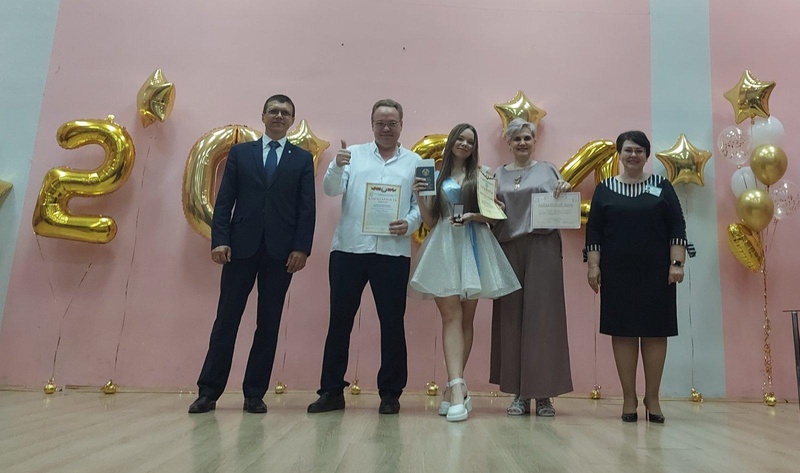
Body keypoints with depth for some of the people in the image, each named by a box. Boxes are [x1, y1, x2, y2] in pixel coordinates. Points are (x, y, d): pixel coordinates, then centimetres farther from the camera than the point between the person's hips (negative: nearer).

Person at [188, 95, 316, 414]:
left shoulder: (302, 159, 10)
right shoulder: (240, 153, 12)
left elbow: (307, 208, 3)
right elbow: (224, 201, 6)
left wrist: (301, 248, -7)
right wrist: (219, 240, -5)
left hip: (281, 251, 0)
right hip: (242, 247, 0)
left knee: (269, 323, 4)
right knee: (226, 319, 3)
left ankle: (254, 394, 14)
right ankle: (208, 391, 13)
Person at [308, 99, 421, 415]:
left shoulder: (414, 162, 12)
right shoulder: (353, 155, 12)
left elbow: (421, 203, 8)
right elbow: (331, 189, 1)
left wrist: (409, 224, -11)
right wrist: (337, 166, -18)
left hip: (393, 252, 0)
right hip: (348, 248, 0)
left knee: (392, 323, 4)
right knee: (339, 320, 3)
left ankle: (390, 394, 17)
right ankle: (331, 391, 14)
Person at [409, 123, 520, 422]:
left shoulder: (482, 173, 9)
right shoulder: (437, 177, 13)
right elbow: (430, 221, 12)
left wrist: (473, 216, -13)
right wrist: (419, 197, -3)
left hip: (473, 247, 0)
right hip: (444, 248, 0)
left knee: (466, 319, 3)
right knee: (451, 316, -9)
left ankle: (454, 387, 12)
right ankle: (458, 389, -16)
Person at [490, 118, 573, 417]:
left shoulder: (548, 170, 14)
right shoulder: (498, 175, 16)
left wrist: (567, 191, -6)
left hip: (543, 247, -1)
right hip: (508, 248, 2)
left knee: (542, 316, -3)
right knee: (511, 316, 1)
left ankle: (544, 393, 4)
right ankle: (519, 393, 9)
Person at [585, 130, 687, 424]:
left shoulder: (662, 187, 8)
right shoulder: (604, 189, 8)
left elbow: (677, 228, 4)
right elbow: (593, 231, 5)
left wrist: (677, 263, -6)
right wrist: (593, 266, -3)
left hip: (656, 272, 0)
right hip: (618, 273, 0)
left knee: (655, 332, 2)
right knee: (623, 332, 1)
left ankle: (652, 397, 12)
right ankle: (629, 397, 9)